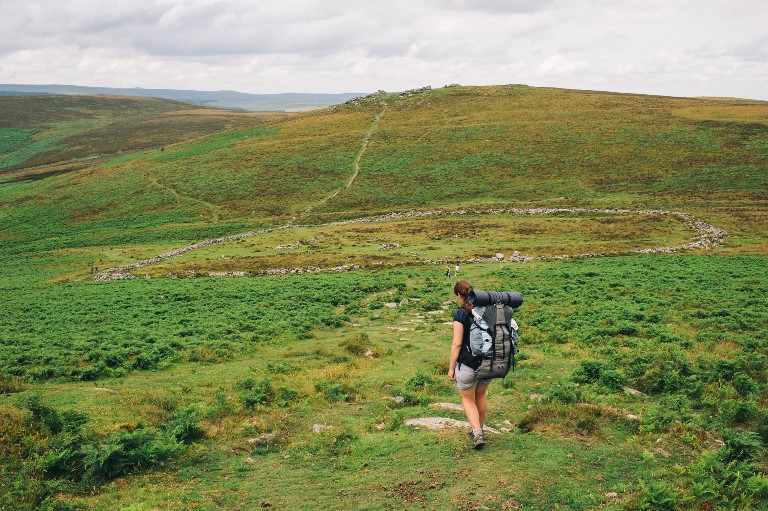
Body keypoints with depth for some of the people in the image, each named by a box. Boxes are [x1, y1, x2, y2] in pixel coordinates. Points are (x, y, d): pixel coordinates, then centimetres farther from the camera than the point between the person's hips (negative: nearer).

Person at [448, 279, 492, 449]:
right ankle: (480, 429, 40)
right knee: (481, 395, 26)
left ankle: (477, 433, -2)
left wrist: (451, 367, -8)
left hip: (468, 364, -5)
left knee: (468, 399, 14)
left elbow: (457, 343, -16)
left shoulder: (461, 314, -14)